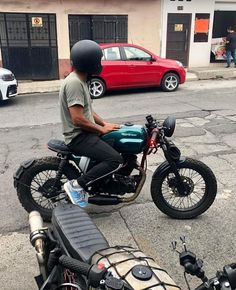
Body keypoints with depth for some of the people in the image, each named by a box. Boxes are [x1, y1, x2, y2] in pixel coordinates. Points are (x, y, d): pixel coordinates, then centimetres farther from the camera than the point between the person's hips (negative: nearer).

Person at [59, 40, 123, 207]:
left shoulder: (80, 80, 12)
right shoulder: (74, 82, -21)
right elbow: (78, 119, -27)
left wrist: (104, 123, 7)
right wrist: (101, 129, -14)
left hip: (86, 133, 11)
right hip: (79, 137, -10)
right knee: (116, 160, -22)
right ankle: (77, 185, -13)